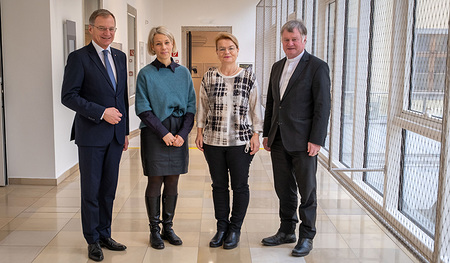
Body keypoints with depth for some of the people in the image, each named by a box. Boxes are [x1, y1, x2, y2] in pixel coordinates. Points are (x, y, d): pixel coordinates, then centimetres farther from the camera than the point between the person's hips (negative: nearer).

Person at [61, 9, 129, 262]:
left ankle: (105, 235, 26)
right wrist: (102, 113, -17)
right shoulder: (79, 58, -7)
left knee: (109, 189, 12)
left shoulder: (120, 57, 11)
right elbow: (68, 96, -12)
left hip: (115, 135, 5)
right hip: (91, 135, -5)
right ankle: (93, 240, 19)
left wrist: (125, 131, 14)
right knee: (91, 191, 5)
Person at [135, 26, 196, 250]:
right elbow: (143, 109, -6)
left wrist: (182, 133, -6)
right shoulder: (146, 74, -2)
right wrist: (164, 133, -13)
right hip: (154, 134, -3)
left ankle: (168, 227, 22)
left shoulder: (183, 73, 7)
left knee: (172, 183, 9)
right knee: (155, 182, 2)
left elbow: (190, 106, 6)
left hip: (178, 135, 3)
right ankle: (154, 230, 17)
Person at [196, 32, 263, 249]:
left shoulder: (249, 77, -1)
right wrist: (200, 132, 5)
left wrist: (256, 135, -4)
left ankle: (235, 229, 21)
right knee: (219, 185, 11)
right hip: (213, 140, 2)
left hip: (241, 141, -2)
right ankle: (221, 227, 24)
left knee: (240, 186, 6)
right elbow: (202, 106, 9)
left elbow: (256, 108, 1)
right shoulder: (209, 77, 4)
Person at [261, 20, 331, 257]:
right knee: (284, 189, 14)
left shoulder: (317, 67, -7)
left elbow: (323, 106, -11)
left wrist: (316, 140, -16)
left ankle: (306, 236, 19)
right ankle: (286, 231, 29)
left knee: (307, 191, 6)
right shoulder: (277, 67, 14)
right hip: (279, 140, 6)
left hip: (303, 142, -6)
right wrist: (267, 134, 14)